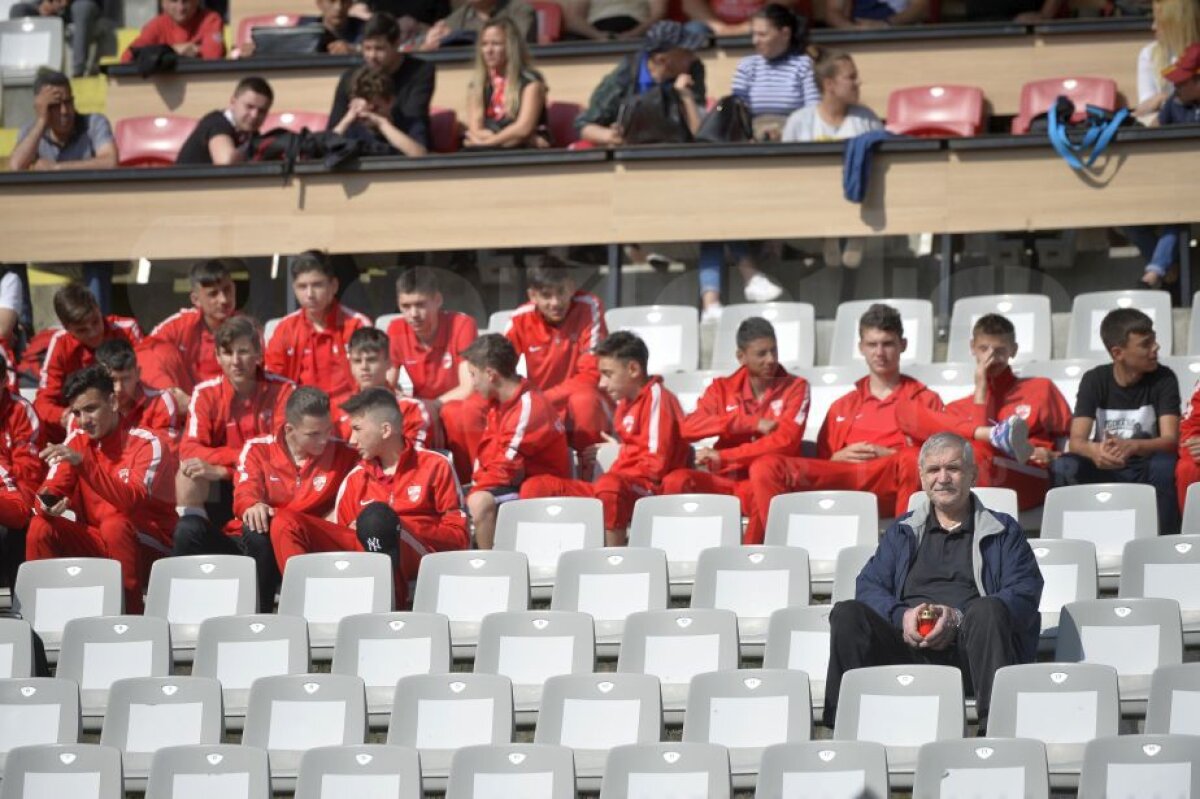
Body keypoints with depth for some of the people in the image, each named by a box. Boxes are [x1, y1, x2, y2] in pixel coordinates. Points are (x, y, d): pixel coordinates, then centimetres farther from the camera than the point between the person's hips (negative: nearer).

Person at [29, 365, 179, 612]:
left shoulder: (148, 444, -15)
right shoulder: (76, 442, 2)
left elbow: (130, 501, -30)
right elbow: (49, 492, -1)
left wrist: (82, 462, -39)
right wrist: (48, 505, -26)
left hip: (149, 545, -5)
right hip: (97, 542, 5)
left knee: (115, 525, -35)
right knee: (40, 527, -15)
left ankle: (130, 613, -25)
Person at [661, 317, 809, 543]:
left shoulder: (795, 388, 5)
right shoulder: (722, 388, 12)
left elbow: (785, 442, -10)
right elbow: (688, 428, -4)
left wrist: (723, 457, -14)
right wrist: (750, 423, -13)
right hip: (725, 481, 3)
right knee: (676, 481, -25)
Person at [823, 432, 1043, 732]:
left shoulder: (1002, 530, 20)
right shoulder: (902, 531, 28)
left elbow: (1024, 594, 3)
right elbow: (868, 586, 14)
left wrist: (958, 618, -13)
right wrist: (902, 616, -10)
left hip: (969, 649, -2)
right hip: (908, 645, 2)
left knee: (987, 610, -35)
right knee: (847, 614, -23)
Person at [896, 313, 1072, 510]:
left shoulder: (1040, 388, 24)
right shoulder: (959, 408, 27)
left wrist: (1051, 455, -3)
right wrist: (981, 390, 10)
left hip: (1029, 482, -4)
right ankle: (996, 435, -31)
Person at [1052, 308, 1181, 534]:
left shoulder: (1163, 379, -8)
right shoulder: (1094, 380, -6)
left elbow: (1170, 439, -19)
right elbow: (1076, 441, -16)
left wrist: (1131, 446, -40)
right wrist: (1095, 451, -42)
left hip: (1145, 472, -1)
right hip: (1103, 470, 1)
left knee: (1164, 465, -35)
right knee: (1063, 467, -30)